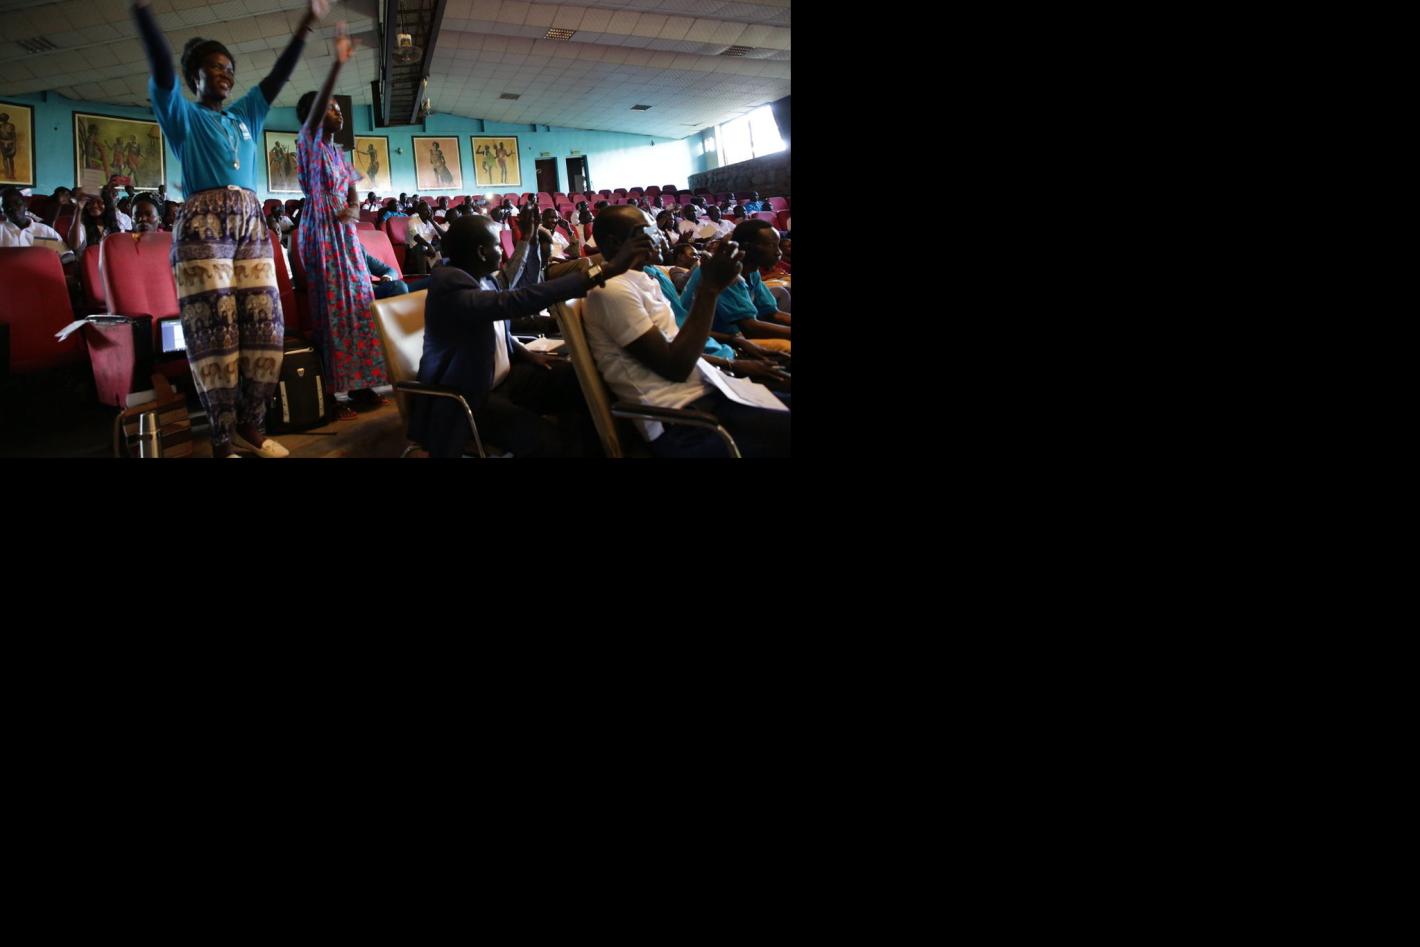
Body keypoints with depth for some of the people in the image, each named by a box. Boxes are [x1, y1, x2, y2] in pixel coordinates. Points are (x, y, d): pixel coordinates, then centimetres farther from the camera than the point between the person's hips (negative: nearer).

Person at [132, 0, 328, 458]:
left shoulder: (246, 115, 25)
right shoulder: (182, 115, 11)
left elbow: (279, 75, 20)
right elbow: (161, 68, -5)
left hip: (252, 223, 5)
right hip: (204, 224, -5)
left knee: (264, 326, -3)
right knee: (215, 330, -9)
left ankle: (250, 427, 6)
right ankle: (223, 440, -7)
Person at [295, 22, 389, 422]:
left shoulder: (338, 152, 19)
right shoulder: (309, 141, -3)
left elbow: (353, 193, 17)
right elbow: (315, 107, -21)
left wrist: (353, 209, -7)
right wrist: (337, 63, -31)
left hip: (345, 234, 8)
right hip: (320, 234, -8)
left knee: (358, 305, 6)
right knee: (330, 310, -10)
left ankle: (359, 386, 11)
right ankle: (331, 395, -9)